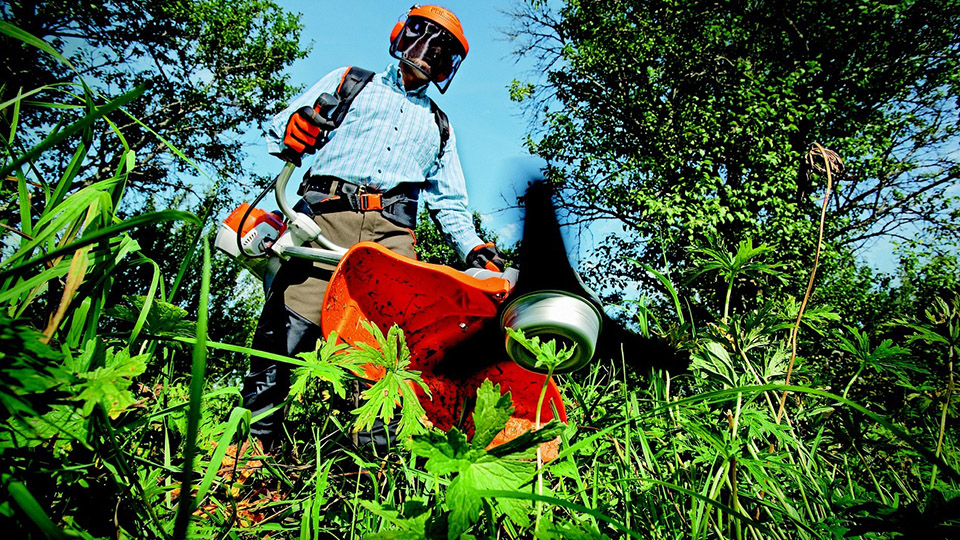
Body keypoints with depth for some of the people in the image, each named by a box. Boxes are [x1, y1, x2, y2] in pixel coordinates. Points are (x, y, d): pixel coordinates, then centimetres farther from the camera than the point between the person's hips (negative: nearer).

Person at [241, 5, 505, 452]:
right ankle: (254, 435, -9)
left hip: (392, 231, 2)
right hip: (327, 213, -2)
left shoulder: (438, 126, 32)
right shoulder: (350, 82, 24)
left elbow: (449, 201, 27)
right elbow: (280, 130, 18)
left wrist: (473, 248, 9)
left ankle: (375, 449, -8)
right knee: (288, 323, -15)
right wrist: (292, 132, -8)